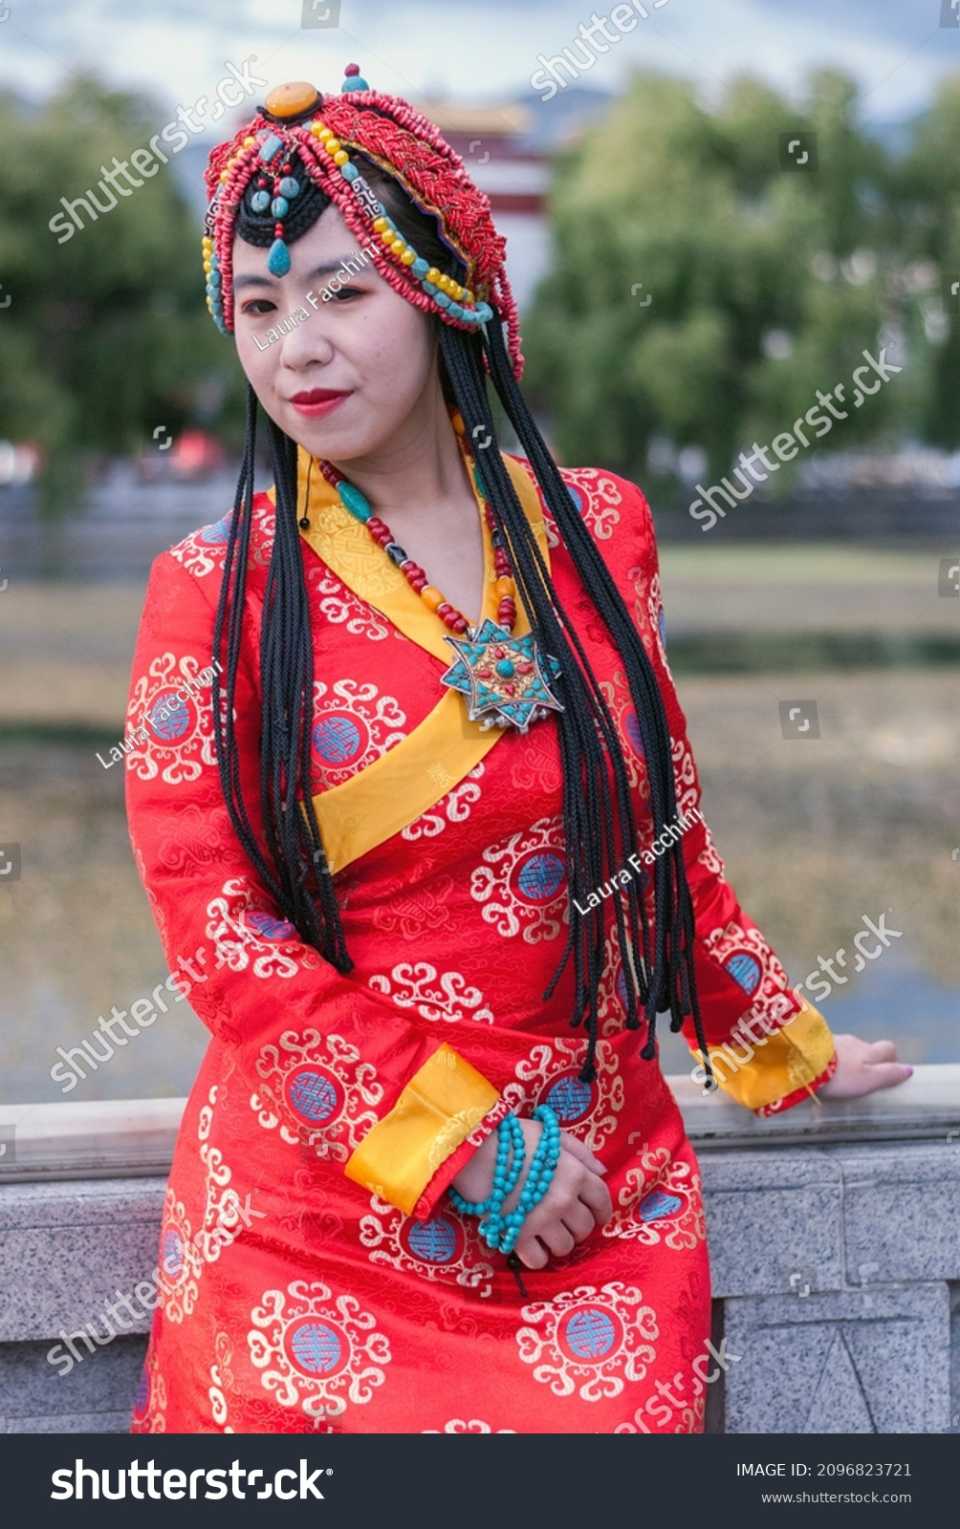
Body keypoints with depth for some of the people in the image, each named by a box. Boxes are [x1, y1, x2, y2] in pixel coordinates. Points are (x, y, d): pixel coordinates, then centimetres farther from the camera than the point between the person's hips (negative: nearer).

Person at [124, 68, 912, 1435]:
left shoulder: (598, 530, 3)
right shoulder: (215, 590, -4)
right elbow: (215, 927, -8)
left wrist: (781, 1049, 21)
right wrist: (472, 1150, -12)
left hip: (597, 1187, 2)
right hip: (324, 1195, -2)